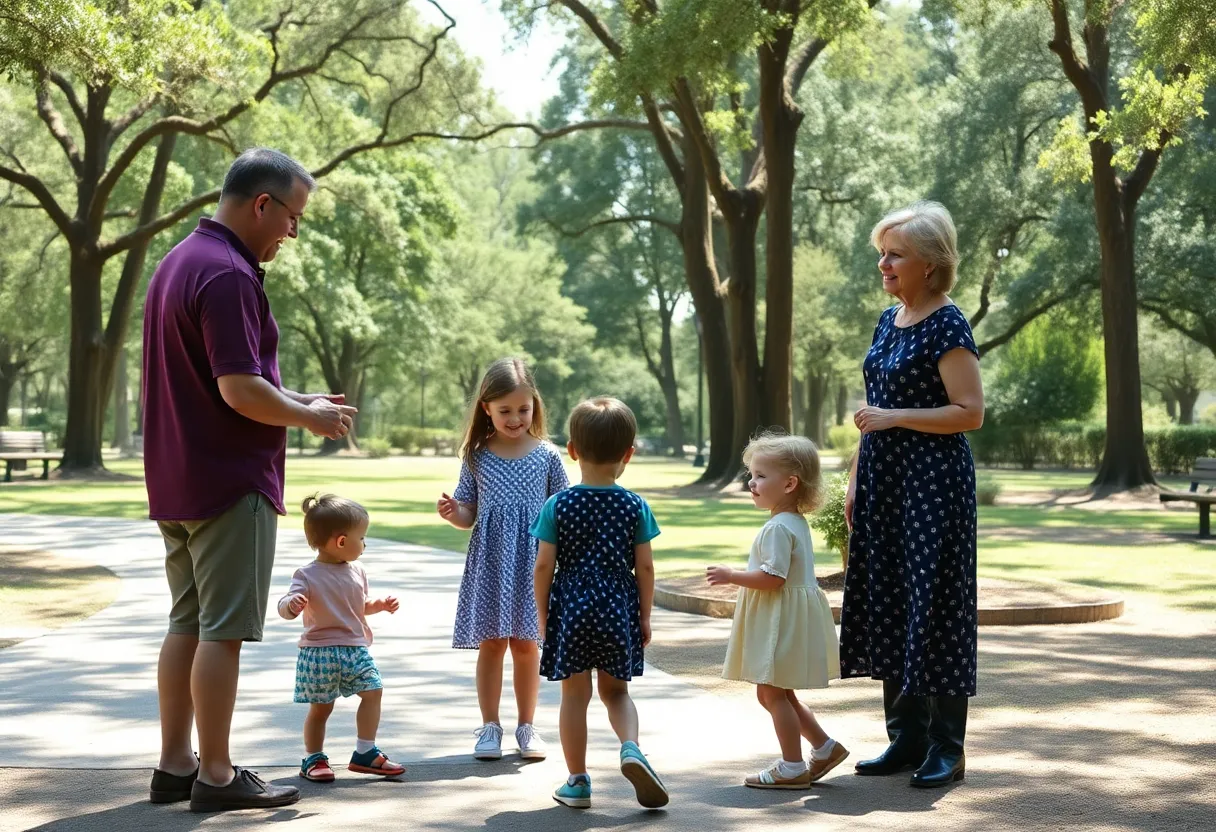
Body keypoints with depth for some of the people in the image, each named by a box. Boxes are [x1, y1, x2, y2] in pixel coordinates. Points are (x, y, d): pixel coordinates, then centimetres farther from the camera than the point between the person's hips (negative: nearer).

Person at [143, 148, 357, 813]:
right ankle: (215, 776, 4)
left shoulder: (179, 262, 15)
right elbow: (241, 391, -23)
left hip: (178, 479, 10)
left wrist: (291, 402, 15)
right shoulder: (227, 276, -18)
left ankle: (174, 766, 20)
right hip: (231, 483, -10)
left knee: (187, 625, 14)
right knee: (223, 629, -3)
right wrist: (311, 416, -8)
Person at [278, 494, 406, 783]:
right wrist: (292, 604, -40)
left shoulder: (357, 572, 7)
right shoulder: (308, 575, -13)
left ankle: (365, 753, 11)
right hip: (320, 653, -6)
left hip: (355, 649, 6)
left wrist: (380, 604, 6)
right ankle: (313, 758, 19)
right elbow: (285, 607, -18)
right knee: (320, 706, 1)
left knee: (373, 691, 0)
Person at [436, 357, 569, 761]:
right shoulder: (477, 457, 2)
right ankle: (490, 727, 14)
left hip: (531, 560, 0)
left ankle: (526, 727, 18)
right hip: (489, 561, 0)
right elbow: (469, 516, 6)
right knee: (490, 644, 4)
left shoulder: (547, 455, 1)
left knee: (525, 645, 7)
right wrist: (452, 512, -14)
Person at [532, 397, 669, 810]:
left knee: (575, 694, 8)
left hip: (570, 609, -1)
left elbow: (544, 566, -6)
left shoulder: (557, 505, -6)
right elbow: (644, 566, -1)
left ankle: (577, 781, 13)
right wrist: (645, 616, 9)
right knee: (615, 690, 17)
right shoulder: (635, 507, -3)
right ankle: (631, 747, -9)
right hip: (618, 610, 1)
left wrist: (543, 616, 5)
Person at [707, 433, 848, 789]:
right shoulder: (795, 522, 13)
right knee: (775, 693, 18)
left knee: (773, 692, -2)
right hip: (784, 619, 11)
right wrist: (739, 577, 22)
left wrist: (732, 576, -17)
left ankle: (792, 768, 5)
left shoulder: (778, 527, -20)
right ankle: (825, 747, 22)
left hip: (782, 621, -11)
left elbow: (772, 577, -26)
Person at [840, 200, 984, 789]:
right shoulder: (889, 321, 13)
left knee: (935, 605, -3)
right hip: (884, 481, 8)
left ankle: (946, 747, 7)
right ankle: (907, 737, 20)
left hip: (933, 481, -8)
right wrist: (855, 481, 14)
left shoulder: (947, 326, -11)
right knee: (888, 603, 10)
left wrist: (893, 418, -18)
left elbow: (970, 412, -17)